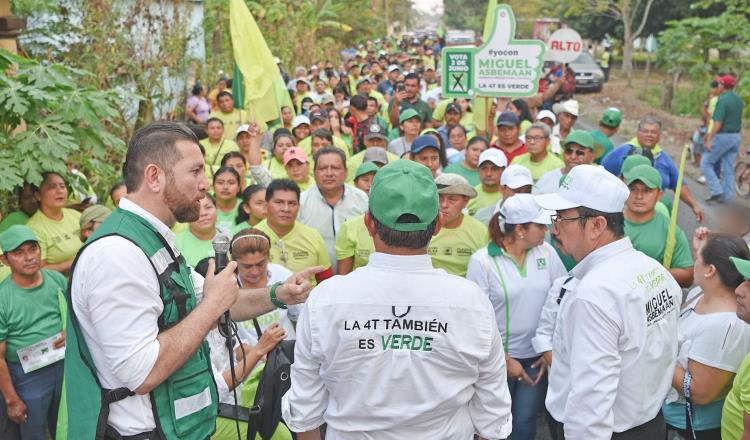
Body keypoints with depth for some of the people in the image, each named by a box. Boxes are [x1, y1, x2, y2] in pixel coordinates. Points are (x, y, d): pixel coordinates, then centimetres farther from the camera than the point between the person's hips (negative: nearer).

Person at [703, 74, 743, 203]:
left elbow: (718, 123, -22)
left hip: (723, 136, -8)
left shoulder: (723, 100, -17)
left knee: (706, 163, 2)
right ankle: (727, 195, 14)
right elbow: (737, 119, 16)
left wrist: (709, 139, -18)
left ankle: (716, 191, -5)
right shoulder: (739, 99, 10)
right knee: (728, 167, 12)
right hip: (736, 136, 8)